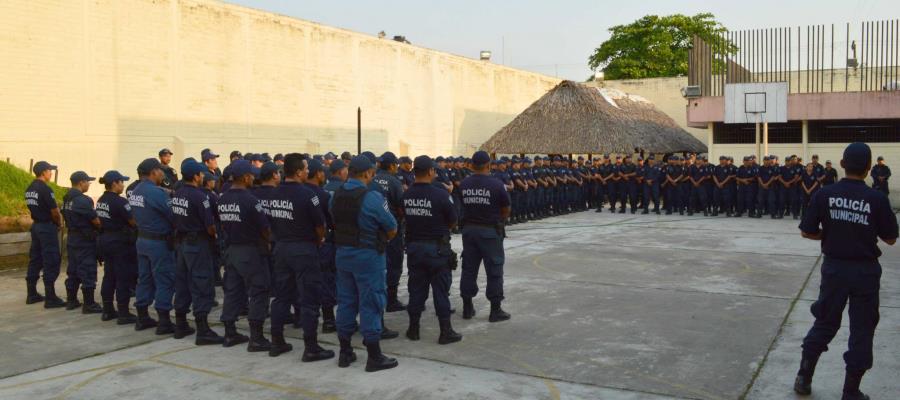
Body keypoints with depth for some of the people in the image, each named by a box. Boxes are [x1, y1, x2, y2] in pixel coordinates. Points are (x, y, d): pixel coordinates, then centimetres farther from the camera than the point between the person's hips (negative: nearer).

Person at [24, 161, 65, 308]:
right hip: (47, 227, -9)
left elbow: (35, 208, 12)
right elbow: (55, 212, -15)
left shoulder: (29, 189, 9)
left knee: (35, 260, 14)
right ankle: (50, 298, -4)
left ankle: (32, 294, 20)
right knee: (51, 262, -5)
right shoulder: (45, 189, -17)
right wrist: (59, 223, 4)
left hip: (36, 226, 9)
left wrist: (56, 219, 9)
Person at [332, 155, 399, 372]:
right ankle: (374, 357, 7)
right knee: (370, 304, 0)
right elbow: (392, 229, -11)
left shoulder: (336, 195, 3)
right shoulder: (372, 197, -18)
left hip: (342, 254, 7)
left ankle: (345, 353, 23)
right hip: (368, 256, -7)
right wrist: (380, 240, 7)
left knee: (346, 301, 14)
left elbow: (336, 222, 10)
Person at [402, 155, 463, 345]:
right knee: (441, 290, 4)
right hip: (437, 247, -4)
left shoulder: (406, 195, -3)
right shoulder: (440, 195, -16)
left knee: (416, 288, 13)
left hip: (413, 246, 5)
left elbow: (404, 217, 9)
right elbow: (453, 222, -6)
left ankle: (413, 328, 22)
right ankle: (446, 331, 9)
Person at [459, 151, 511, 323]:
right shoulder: (496, 185, -12)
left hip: (469, 229, 4)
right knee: (494, 270, 4)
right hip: (490, 231, -4)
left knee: (469, 268, 12)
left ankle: (467, 308, 20)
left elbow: (463, 206, 3)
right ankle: (495, 310, 9)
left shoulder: (463, 185, -2)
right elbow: (506, 211, -4)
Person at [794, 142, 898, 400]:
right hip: (865, 270, -2)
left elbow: (807, 232, -5)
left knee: (825, 323, 17)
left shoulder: (825, 194, -8)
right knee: (862, 329, 10)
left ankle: (803, 379, 22)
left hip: (834, 267, 2)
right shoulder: (877, 199, -12)